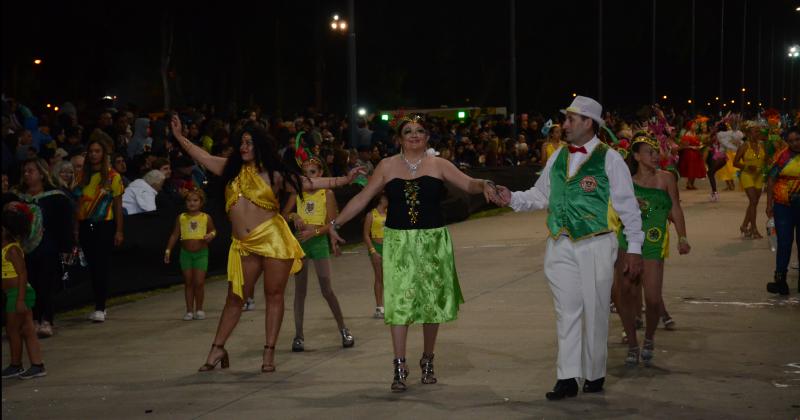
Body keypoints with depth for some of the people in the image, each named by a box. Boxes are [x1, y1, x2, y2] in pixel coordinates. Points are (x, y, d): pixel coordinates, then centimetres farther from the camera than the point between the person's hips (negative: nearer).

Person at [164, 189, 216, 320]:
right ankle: (189, 310, 12)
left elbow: (213, 230, 12)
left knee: (199, 282, -3)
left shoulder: (206, 218, -1)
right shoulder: (181, 218, 1)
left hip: (201, 253, -1)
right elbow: (175, 235, 6)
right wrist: (168, 250, 2)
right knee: (188, 282, 6)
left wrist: (211, 235, -11)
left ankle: (199, 309, 12)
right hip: (186, 253, 1)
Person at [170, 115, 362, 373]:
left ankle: (269, 353, 6)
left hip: (273, 240, -3)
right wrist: (180, 137, 18)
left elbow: (309, 184, 1)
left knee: (274, 295, 1)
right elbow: (202, 156, 20)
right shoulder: (231, 168, 11)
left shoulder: (274, 175, 1)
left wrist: (343, 180, -6)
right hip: (245, 245, 3)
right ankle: (217, 349, 15)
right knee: (234, 296, 7)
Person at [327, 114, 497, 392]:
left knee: (431, 300, 7)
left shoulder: (438, 165, 2)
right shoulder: (387, 166, 4)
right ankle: (399, 367, -5)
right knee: (399, 301, -6)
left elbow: (468, 184, -4)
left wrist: (484, 185, -26)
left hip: (432, 241, 0)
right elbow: (362, 198, 6)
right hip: (398, 242, 0)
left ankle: (428, 361, 23)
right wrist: (336, 223, 2)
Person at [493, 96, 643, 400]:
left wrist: (634, 248, -4)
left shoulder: (609, 160, -5)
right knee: (566, 312, 2)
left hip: (596, 246, -4)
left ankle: (594, 375, 18)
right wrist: (512, 199, -2)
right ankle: (567, 378, 3)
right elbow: (540, 195, 16)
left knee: (595, 312, 4)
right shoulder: (558, 158, 11)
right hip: (560, 246, 4)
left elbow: (628, 207, -3)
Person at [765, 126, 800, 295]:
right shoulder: (782, 156, -3)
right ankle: (780, 280, -1)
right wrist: (769, 204, -5)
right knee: (784, 242, -2)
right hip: (783, 205, -1)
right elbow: (771, 179, 0)